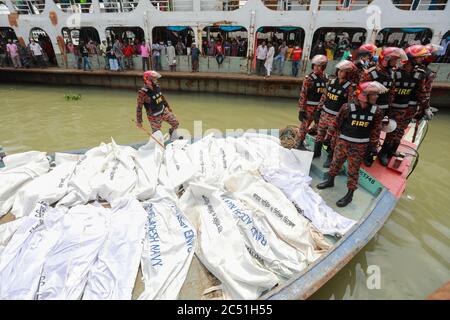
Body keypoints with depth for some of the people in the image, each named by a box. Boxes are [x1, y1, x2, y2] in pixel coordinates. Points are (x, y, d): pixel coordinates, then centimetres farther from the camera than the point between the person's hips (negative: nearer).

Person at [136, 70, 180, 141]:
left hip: (164, 111, 7)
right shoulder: (143, 92, -24)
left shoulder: (157, 87, -5)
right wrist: (139, 121, -13)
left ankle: (173, 137, 37)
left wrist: (168, 107, 24)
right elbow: (139, 107, -17)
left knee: (175, 123, 11)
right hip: (154, 117, -6)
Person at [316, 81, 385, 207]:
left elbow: (376, 130, 4)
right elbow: (337, 124, -4)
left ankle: (350, 194, 20)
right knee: (336, 162, 16)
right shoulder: (347, 107, -14)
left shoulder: (376, 111, -6)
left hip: (360, 146, 0)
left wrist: (373, 145, 4)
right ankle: (330, 181, 41)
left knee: (353, 170, 7)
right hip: (342, 142, 0)